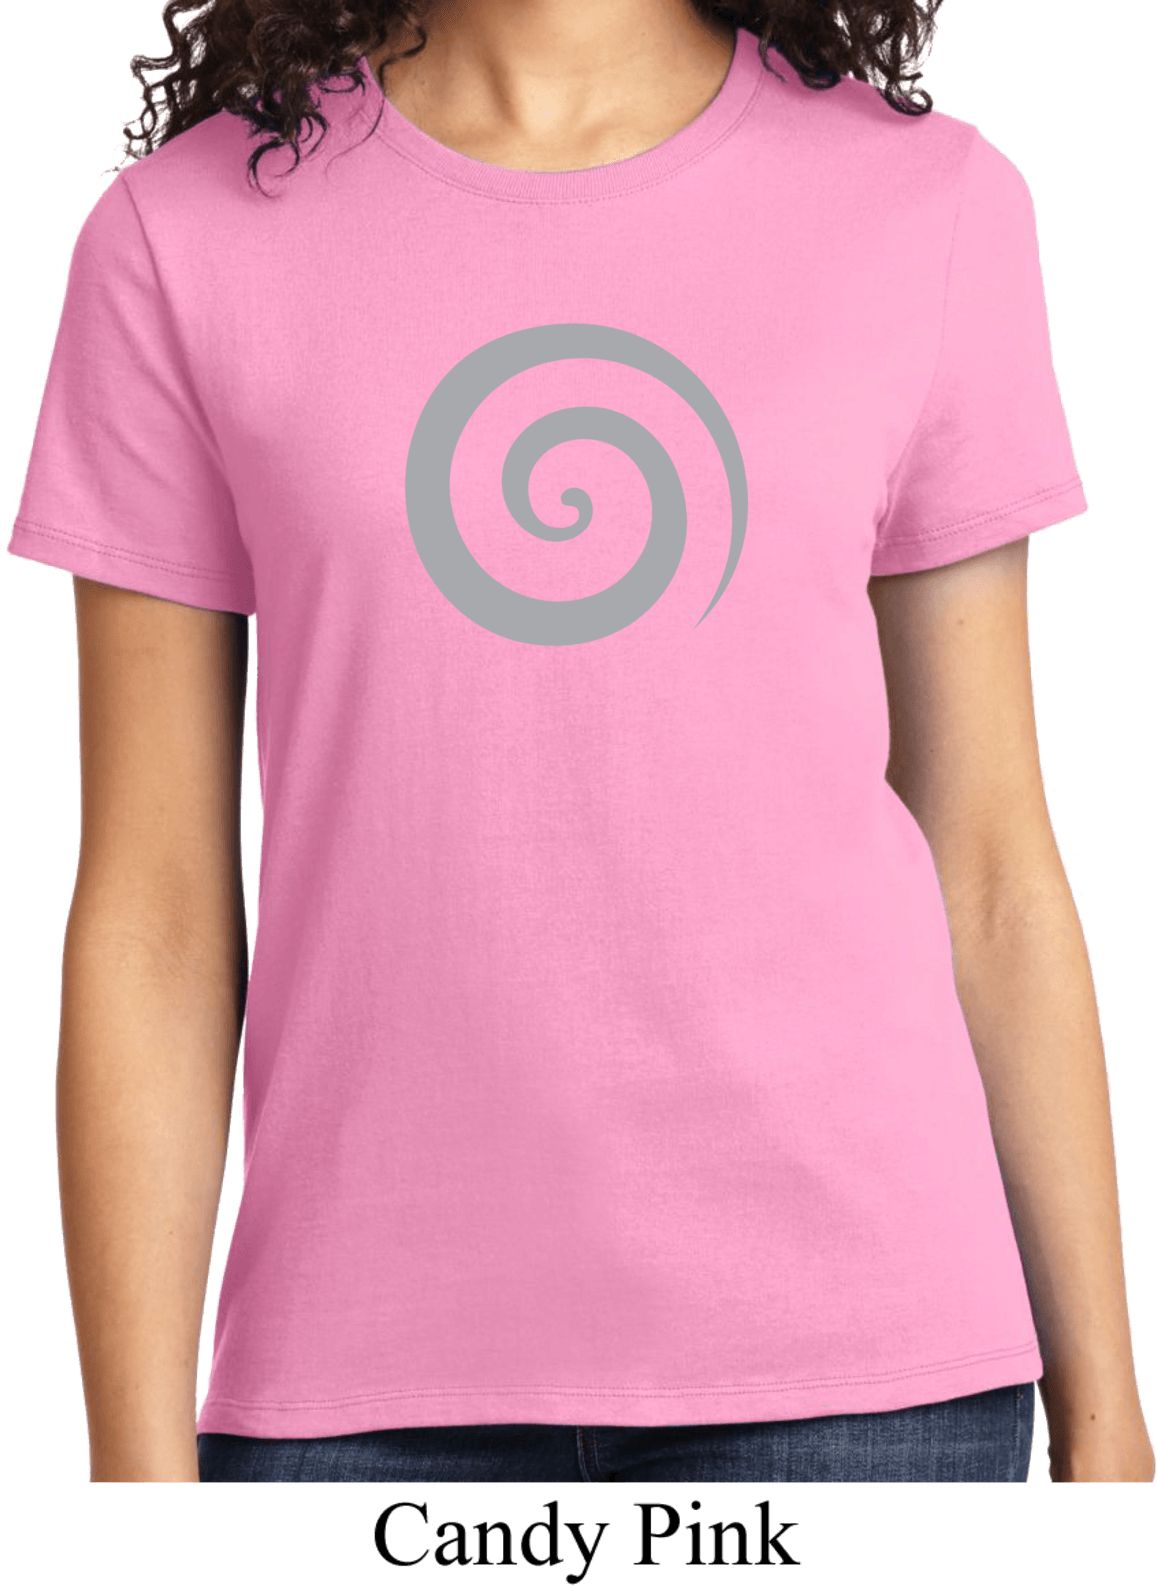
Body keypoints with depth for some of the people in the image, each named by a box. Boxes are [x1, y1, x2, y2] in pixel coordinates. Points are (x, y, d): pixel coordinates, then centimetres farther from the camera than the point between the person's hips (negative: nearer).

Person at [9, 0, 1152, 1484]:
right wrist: (141, 1475, -2)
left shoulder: (930, 206, 2)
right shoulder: (188, 234, 0)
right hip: (377, 1377, 0)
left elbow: (988, 863, 5)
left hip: (851, 1345, 1)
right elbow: (150, 916, 0)